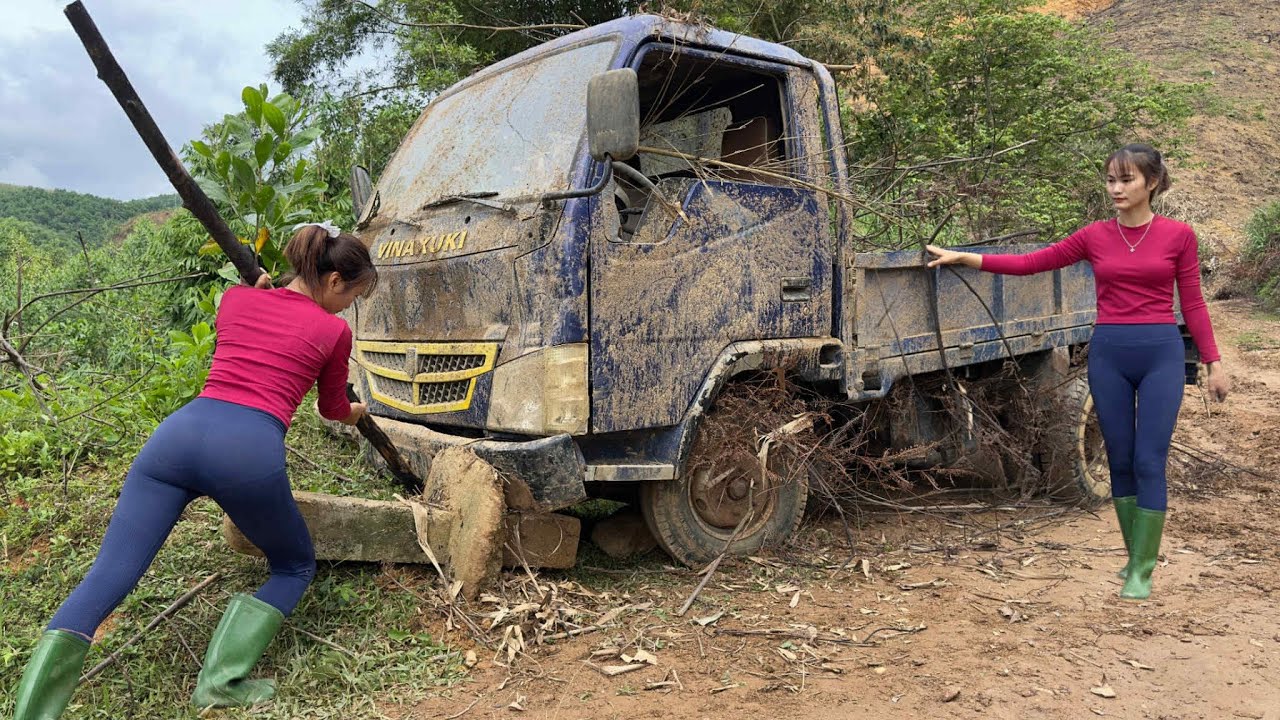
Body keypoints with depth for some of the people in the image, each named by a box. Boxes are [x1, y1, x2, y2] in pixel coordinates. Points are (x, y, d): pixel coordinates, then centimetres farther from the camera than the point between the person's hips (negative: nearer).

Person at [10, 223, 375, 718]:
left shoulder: (235, 299, 23)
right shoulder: (334, 331, 12)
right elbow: (333, 410, 30)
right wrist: (357, 413, 52)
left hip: (179, 432, 4)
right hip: (249, 452, -4)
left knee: (105, 579, 2)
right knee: (295, 567, 19)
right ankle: (222, 680, 5)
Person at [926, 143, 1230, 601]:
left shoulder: (1178, 235, 1)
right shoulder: (1095, 237, 5)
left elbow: (1192, 304, 5)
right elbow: (1030, 263, 3)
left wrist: (1214, 363, 3)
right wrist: (961, 257, -2)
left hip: (1161, 354, -2)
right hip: (1108, 353, 2)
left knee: (1149, 463, -4)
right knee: (1120, 461, 9)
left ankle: (1142, 571, 6)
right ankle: (1136, 555, 25)